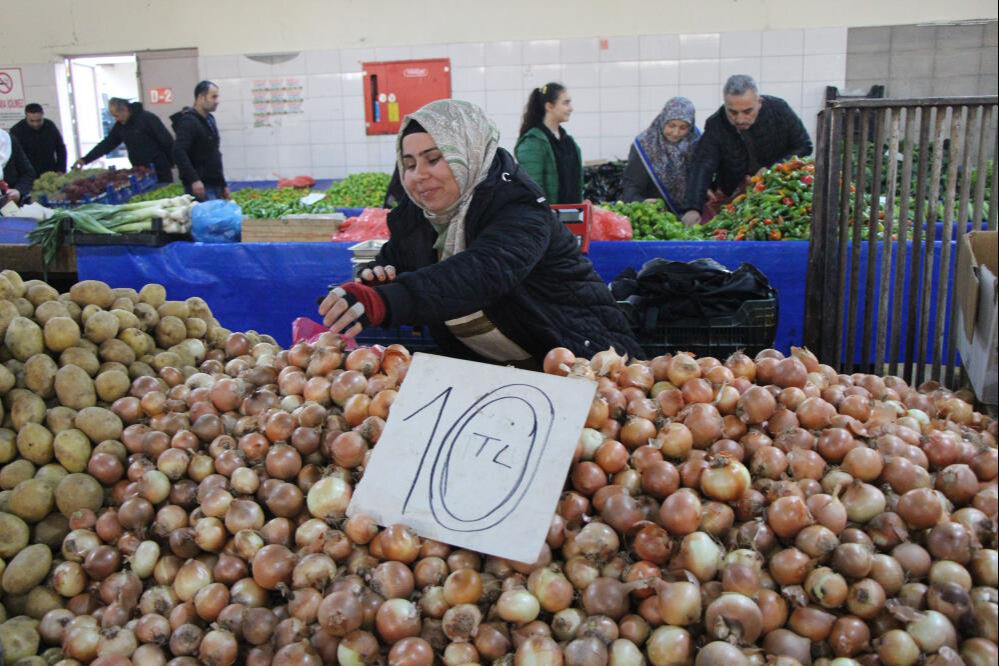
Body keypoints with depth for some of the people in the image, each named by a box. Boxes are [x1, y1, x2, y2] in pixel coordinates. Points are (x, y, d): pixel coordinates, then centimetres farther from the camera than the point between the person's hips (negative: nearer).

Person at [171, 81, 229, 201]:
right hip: (200, 186, -9)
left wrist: (223, 183, 21)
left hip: (215, 185, 9)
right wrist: (194, 180, -31)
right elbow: (178, 152, -24)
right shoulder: (189, 121, -11)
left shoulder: (209, 120, 18)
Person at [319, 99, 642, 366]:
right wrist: (373, 281, -18)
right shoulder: (414, 215, 2)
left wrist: (384, 301, -54)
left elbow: (483, 273, -39)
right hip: (484, 367, 7)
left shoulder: (518, 208, -21)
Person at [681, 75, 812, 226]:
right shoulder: (715, 126, -15)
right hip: (731, 195, 0)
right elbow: (701, 168, -24)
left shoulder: (779, 110, -12)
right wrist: (692, 208, -40)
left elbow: (804, 146, -2)